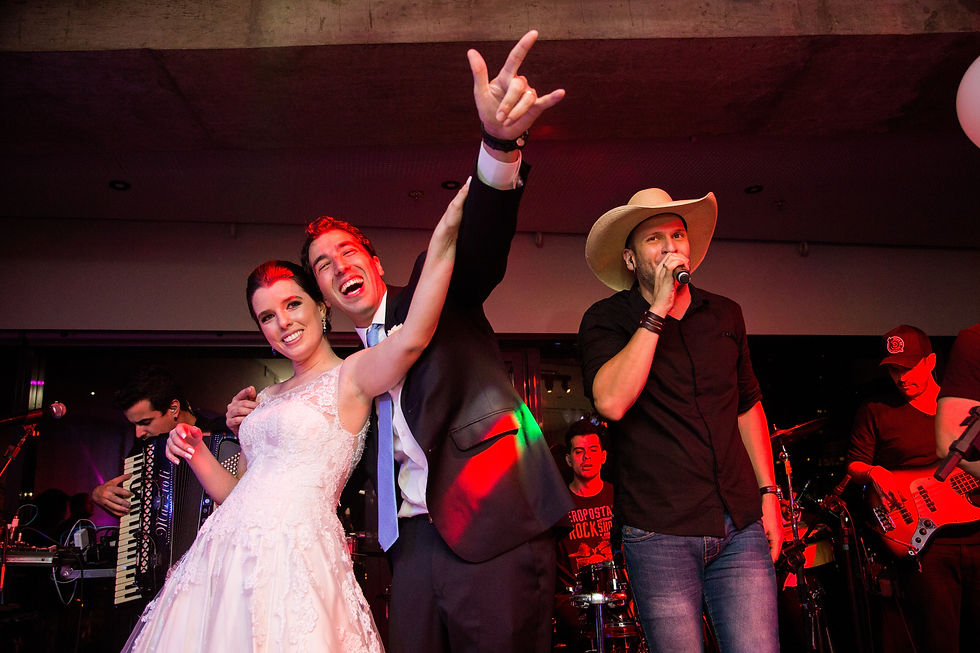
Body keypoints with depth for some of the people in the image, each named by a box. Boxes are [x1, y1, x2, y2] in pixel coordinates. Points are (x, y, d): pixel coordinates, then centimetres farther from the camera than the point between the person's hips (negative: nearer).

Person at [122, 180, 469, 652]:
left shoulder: (351, 375, -3)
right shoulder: (268, 398, 19)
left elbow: (412, 337, -25)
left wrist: (445, 233, -31)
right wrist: (196, 453, 4)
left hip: (291, 558, -7)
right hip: (224, 556, 7)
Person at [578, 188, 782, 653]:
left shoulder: (725, 315, 12)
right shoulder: (605, 320, -3)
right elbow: (611, 401, -20)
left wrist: (768, 493, 14)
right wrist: (658, 310, -17)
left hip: (741, 527, 4)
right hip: (660, 534, -3)